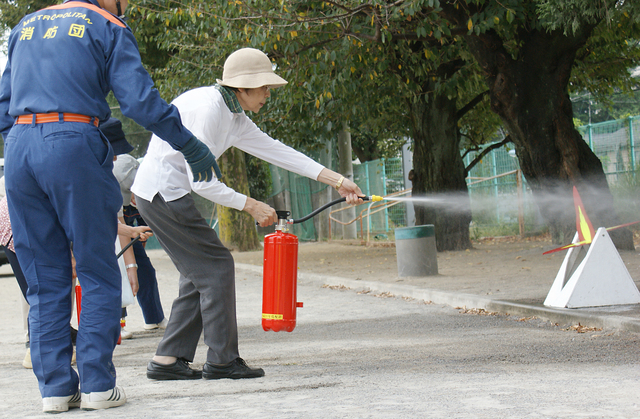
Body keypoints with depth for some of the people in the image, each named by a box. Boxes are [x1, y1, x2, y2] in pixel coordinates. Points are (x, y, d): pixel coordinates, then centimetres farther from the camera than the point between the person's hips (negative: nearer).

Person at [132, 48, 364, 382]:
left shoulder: (234, 118, 11)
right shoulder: (207, 107, -20)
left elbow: (276, 151, 13)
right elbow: (200, 181, -22)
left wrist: (337, 181, 12)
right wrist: (252, 206, -16)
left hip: (162, 194, 10)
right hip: (162, 193, -10)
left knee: (199, 275, 10)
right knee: (215, 266, -6)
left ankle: (167, 360, 10)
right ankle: (222, 360, 0)